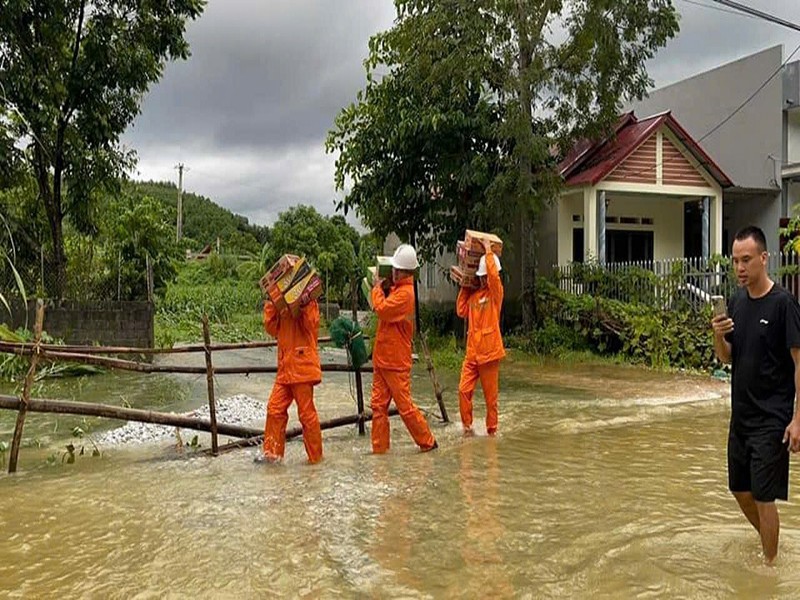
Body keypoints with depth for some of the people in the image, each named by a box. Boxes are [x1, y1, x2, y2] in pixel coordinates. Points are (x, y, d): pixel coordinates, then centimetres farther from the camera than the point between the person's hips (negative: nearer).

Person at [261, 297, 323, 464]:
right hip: (285, 369, 6)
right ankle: (272, 451, 12)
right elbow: (272, 328, 6)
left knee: (306, 412, 0)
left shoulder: (309, 303, -2)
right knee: (274, 409, 2)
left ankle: (315, 455, 12)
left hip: (303, 368, -6)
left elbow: (310, 324, -18)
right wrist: (271, 306, 0)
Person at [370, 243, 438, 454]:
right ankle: (379, 447, 14)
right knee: (378, 404, 9)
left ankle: (427, 442, 13)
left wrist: (377, 288, -8)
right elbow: (384, 308, 20)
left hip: (395, 361, -9)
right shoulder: (396, 289, 13)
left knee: (405, 405, -1)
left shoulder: (405, 293, -17)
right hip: (382, 358, 9)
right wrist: (381, 288, 9)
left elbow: (381, 309, -23)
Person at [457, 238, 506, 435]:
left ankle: (492, 431, 17)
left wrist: (489, 251, -11)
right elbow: (462, 311, 10)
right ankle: (467, 426, 10)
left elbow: (493, 274, -22)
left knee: (491, 396, 4)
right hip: (472, 351, 5)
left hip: (489, 351, -5)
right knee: (464, 390, -2)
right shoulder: (474, 294, 14)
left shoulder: (496, 293, -4)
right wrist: (464, 287, 11)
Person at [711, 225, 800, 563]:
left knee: (764, 497, -1)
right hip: (741, 415, 7)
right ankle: (769, 544, 40)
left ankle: (770, 564, 17)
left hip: (771, 419, -7)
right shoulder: (736, 302, 6)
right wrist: (719, 336, -10)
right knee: (741, 490, 17)